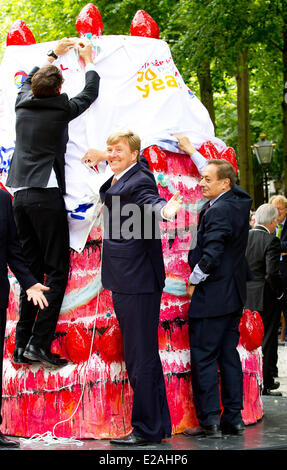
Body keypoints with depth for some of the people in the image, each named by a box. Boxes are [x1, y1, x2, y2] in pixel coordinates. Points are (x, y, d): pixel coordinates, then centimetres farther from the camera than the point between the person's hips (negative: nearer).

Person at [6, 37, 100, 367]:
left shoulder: (22, 105, 9)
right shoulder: (61, 110, -4)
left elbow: (29, 80, 33)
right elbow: (91, 92, 14)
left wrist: (53, 55, 43)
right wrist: (88, 61, 31)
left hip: (20, 197, 6)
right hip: (46, 195, -6)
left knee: (31, 269, 10)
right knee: (57, 271, -3)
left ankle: (22, 344, 6)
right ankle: (40, 342, -12)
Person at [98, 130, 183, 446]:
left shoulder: (139, 181, -15)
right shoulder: (117, 181, 13)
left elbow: (149, 201, -37)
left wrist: (162, 210, -58)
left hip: (137, 284, -10)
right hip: (125, 282, 11)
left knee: (141, 358, -5)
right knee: (141, 356, 16)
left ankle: (147, 429, 2)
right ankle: (160, 424, 25)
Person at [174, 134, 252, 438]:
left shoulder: (218, 211, -19)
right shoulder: (239, 202, 8)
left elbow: (211, 255, -24)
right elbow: (217, 173, 27)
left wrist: (193, 281, -8)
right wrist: (191, 151, 33)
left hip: (212, 296, -9)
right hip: (234, 296, 9)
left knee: (203, 357, -4)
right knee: (228, 355, 11)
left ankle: (209, 421, -3)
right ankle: (233, 419, 14)